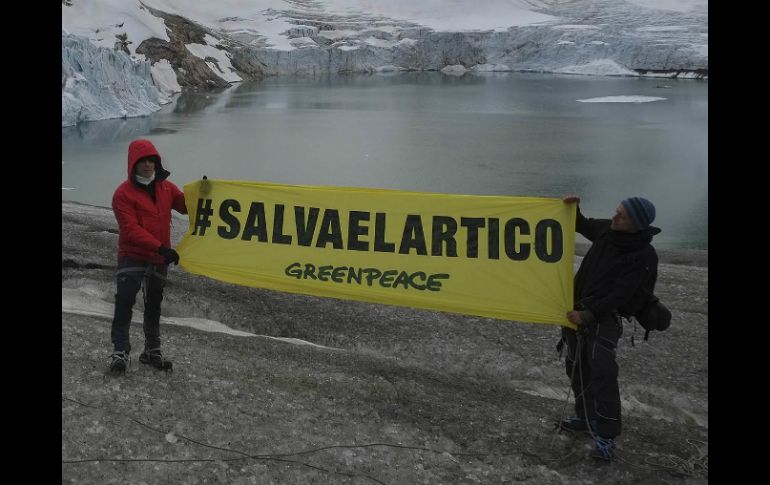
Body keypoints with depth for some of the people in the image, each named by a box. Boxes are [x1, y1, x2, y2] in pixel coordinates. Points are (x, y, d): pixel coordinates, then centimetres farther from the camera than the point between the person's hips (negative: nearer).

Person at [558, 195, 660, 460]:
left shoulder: (644, 256, -17)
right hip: (577, 309, 7)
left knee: (602, 371, -18)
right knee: (577, 367, 14)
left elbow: (620, 294, -21)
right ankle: (586, 417, 30)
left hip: (605, 318, -7)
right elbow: (582, 225, 22)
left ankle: (606, 436, -14)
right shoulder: (606, 229, 0)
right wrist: (573, 209, 2)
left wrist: (589, 314, -24)